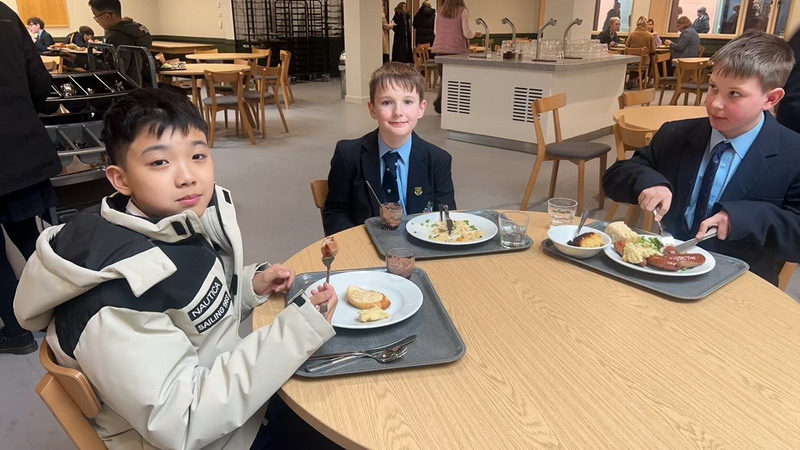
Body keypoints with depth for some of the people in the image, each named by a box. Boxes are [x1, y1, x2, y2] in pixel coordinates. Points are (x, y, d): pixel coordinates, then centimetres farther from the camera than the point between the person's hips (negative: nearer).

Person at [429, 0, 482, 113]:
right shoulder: (463, 11, -6)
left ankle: (439, 100, -2)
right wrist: (475, 34, 11)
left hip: (440, 48, 4)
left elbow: (435, 32, 13)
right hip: (457, 49, -4)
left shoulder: (440, 11, 6)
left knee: (444, 77, 15)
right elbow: (467, 33, -9)